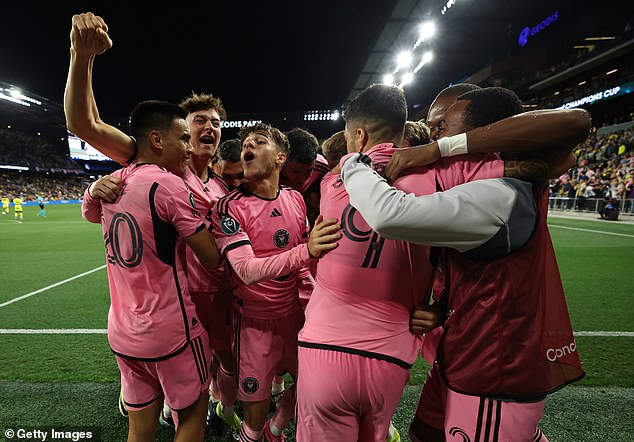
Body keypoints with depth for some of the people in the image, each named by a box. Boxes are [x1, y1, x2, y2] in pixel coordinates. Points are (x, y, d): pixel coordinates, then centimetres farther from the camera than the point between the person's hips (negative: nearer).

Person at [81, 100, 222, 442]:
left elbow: (88, 211, 28)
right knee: (194, 414, 17)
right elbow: (213, 259, -16)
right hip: (171, 333, -6)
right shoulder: (170, 185, -19)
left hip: (121, 333, 7)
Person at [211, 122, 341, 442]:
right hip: (255, 319, -4)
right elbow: (247, 271, -25)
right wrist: (305, 251, -38)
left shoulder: (295, 199, 0)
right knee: (256, 406, 6)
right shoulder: (229, 206, -15)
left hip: (295, 311, 5)